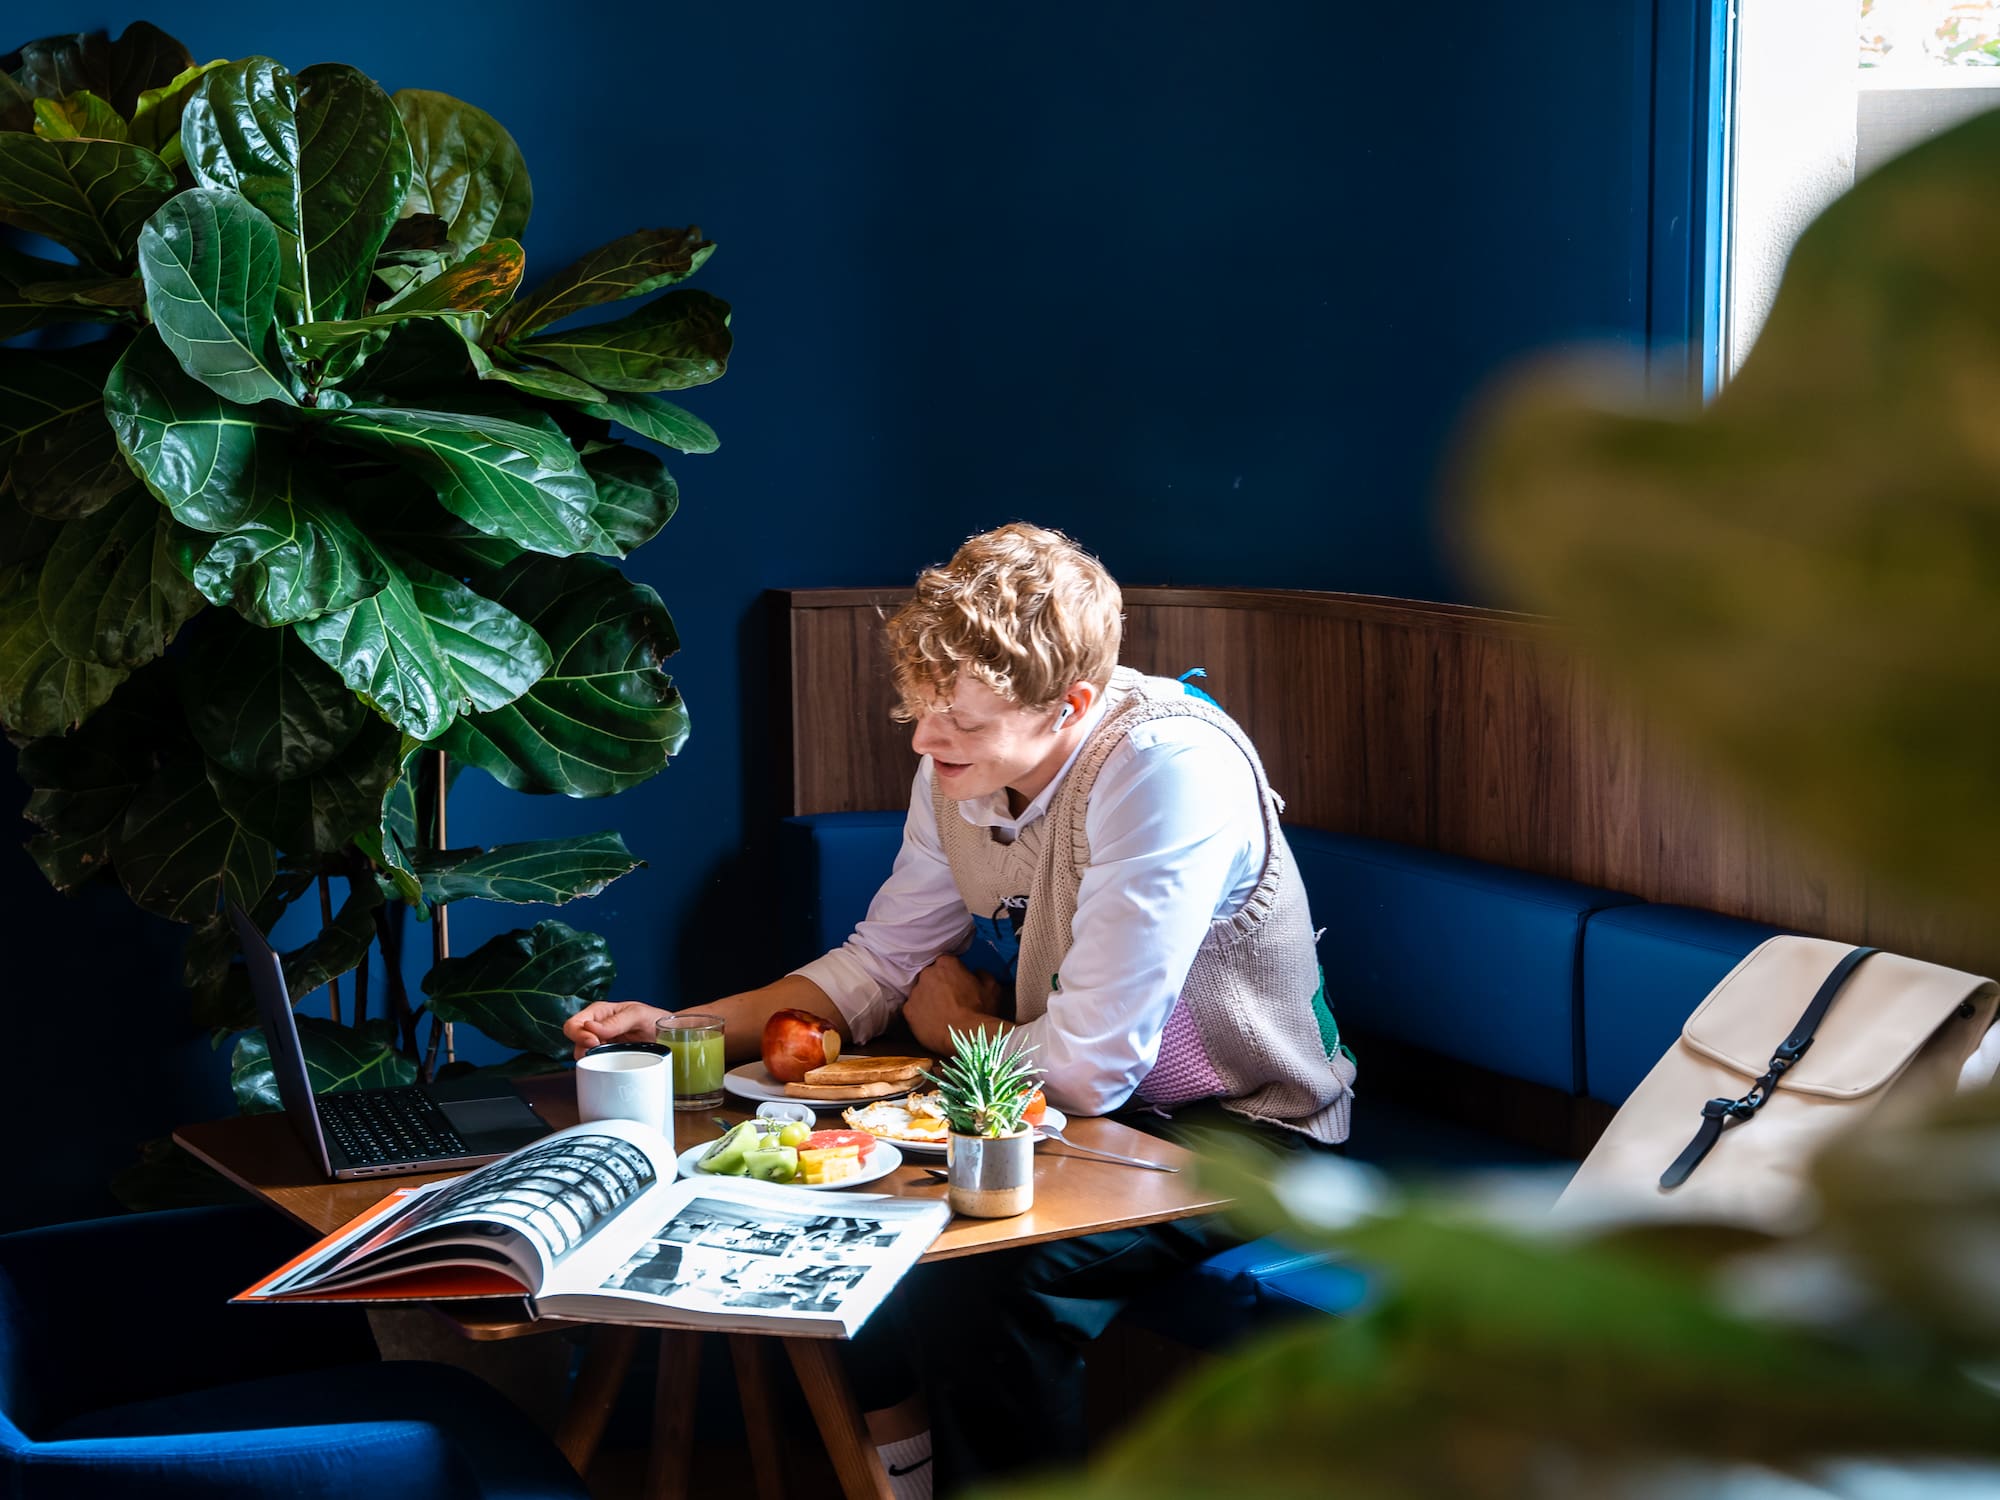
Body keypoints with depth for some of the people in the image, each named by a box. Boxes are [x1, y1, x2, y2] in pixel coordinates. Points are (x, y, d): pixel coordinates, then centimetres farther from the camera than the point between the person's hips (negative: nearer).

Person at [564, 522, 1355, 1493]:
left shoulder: (1168, 766, -31)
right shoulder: (961, 762, -6)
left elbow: (1087, 1068, -30)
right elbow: (882, 960, 5)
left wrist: (947, 1022, -9)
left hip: (1239, 1126, -7)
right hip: (1090, 1093, 7)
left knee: (1003, 1273, -27)